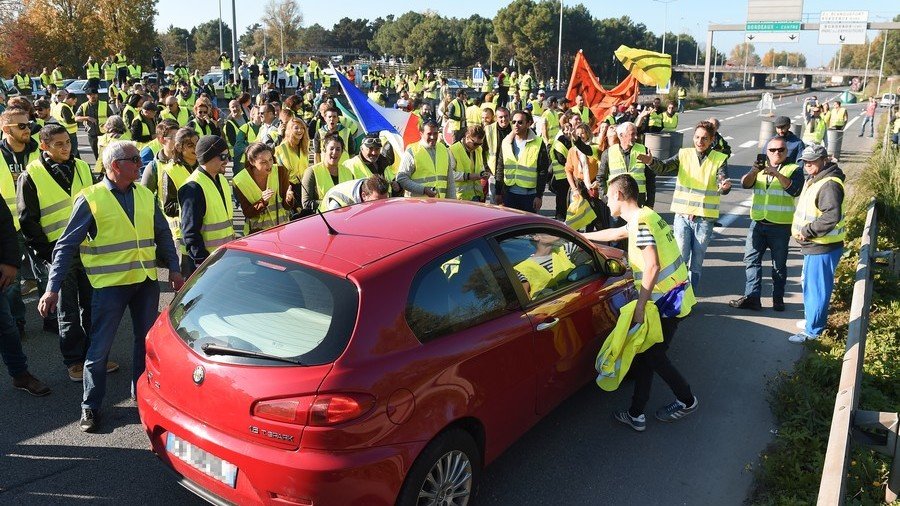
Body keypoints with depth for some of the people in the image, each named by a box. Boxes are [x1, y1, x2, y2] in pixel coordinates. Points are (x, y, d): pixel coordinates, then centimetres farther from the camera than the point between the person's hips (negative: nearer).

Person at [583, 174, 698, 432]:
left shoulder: (640, 222, -20)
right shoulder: (645, 215, 11)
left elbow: (652, 267, -27)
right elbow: (616, 233, 28)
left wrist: (639, 308, -23)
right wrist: (582, 236, 37)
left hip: (668, 302, -9)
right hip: (672, 297, 9)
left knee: (653, 356, 6)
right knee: (645, 354, 11)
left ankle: (687, 401, 26)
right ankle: (636, 414, 18)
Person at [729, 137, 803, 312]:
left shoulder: (793, 170, 3)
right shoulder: (760, 167, 13)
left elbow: (795, 190, -16)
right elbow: (745, 184, -4)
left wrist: (777, 174, -27)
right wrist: (753, 172, -25)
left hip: (780, 226, -3)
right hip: (758, 223, 3)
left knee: (779, 265, 5)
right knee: (751, 259, -1)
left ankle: (778, 299, 15)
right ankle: (752, 297, 1)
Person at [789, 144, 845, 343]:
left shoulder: (829, 185, -21)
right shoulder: (813, 180, 13)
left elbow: (832, 217, -31)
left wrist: (807, 231, -23)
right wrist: (799, 228, 11)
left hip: (822, 248, -11)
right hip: (813, 245, 11)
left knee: (816, 288, -2)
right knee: (809, 284, 23)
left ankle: (812, 330, 8)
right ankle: (812, 319, 38)